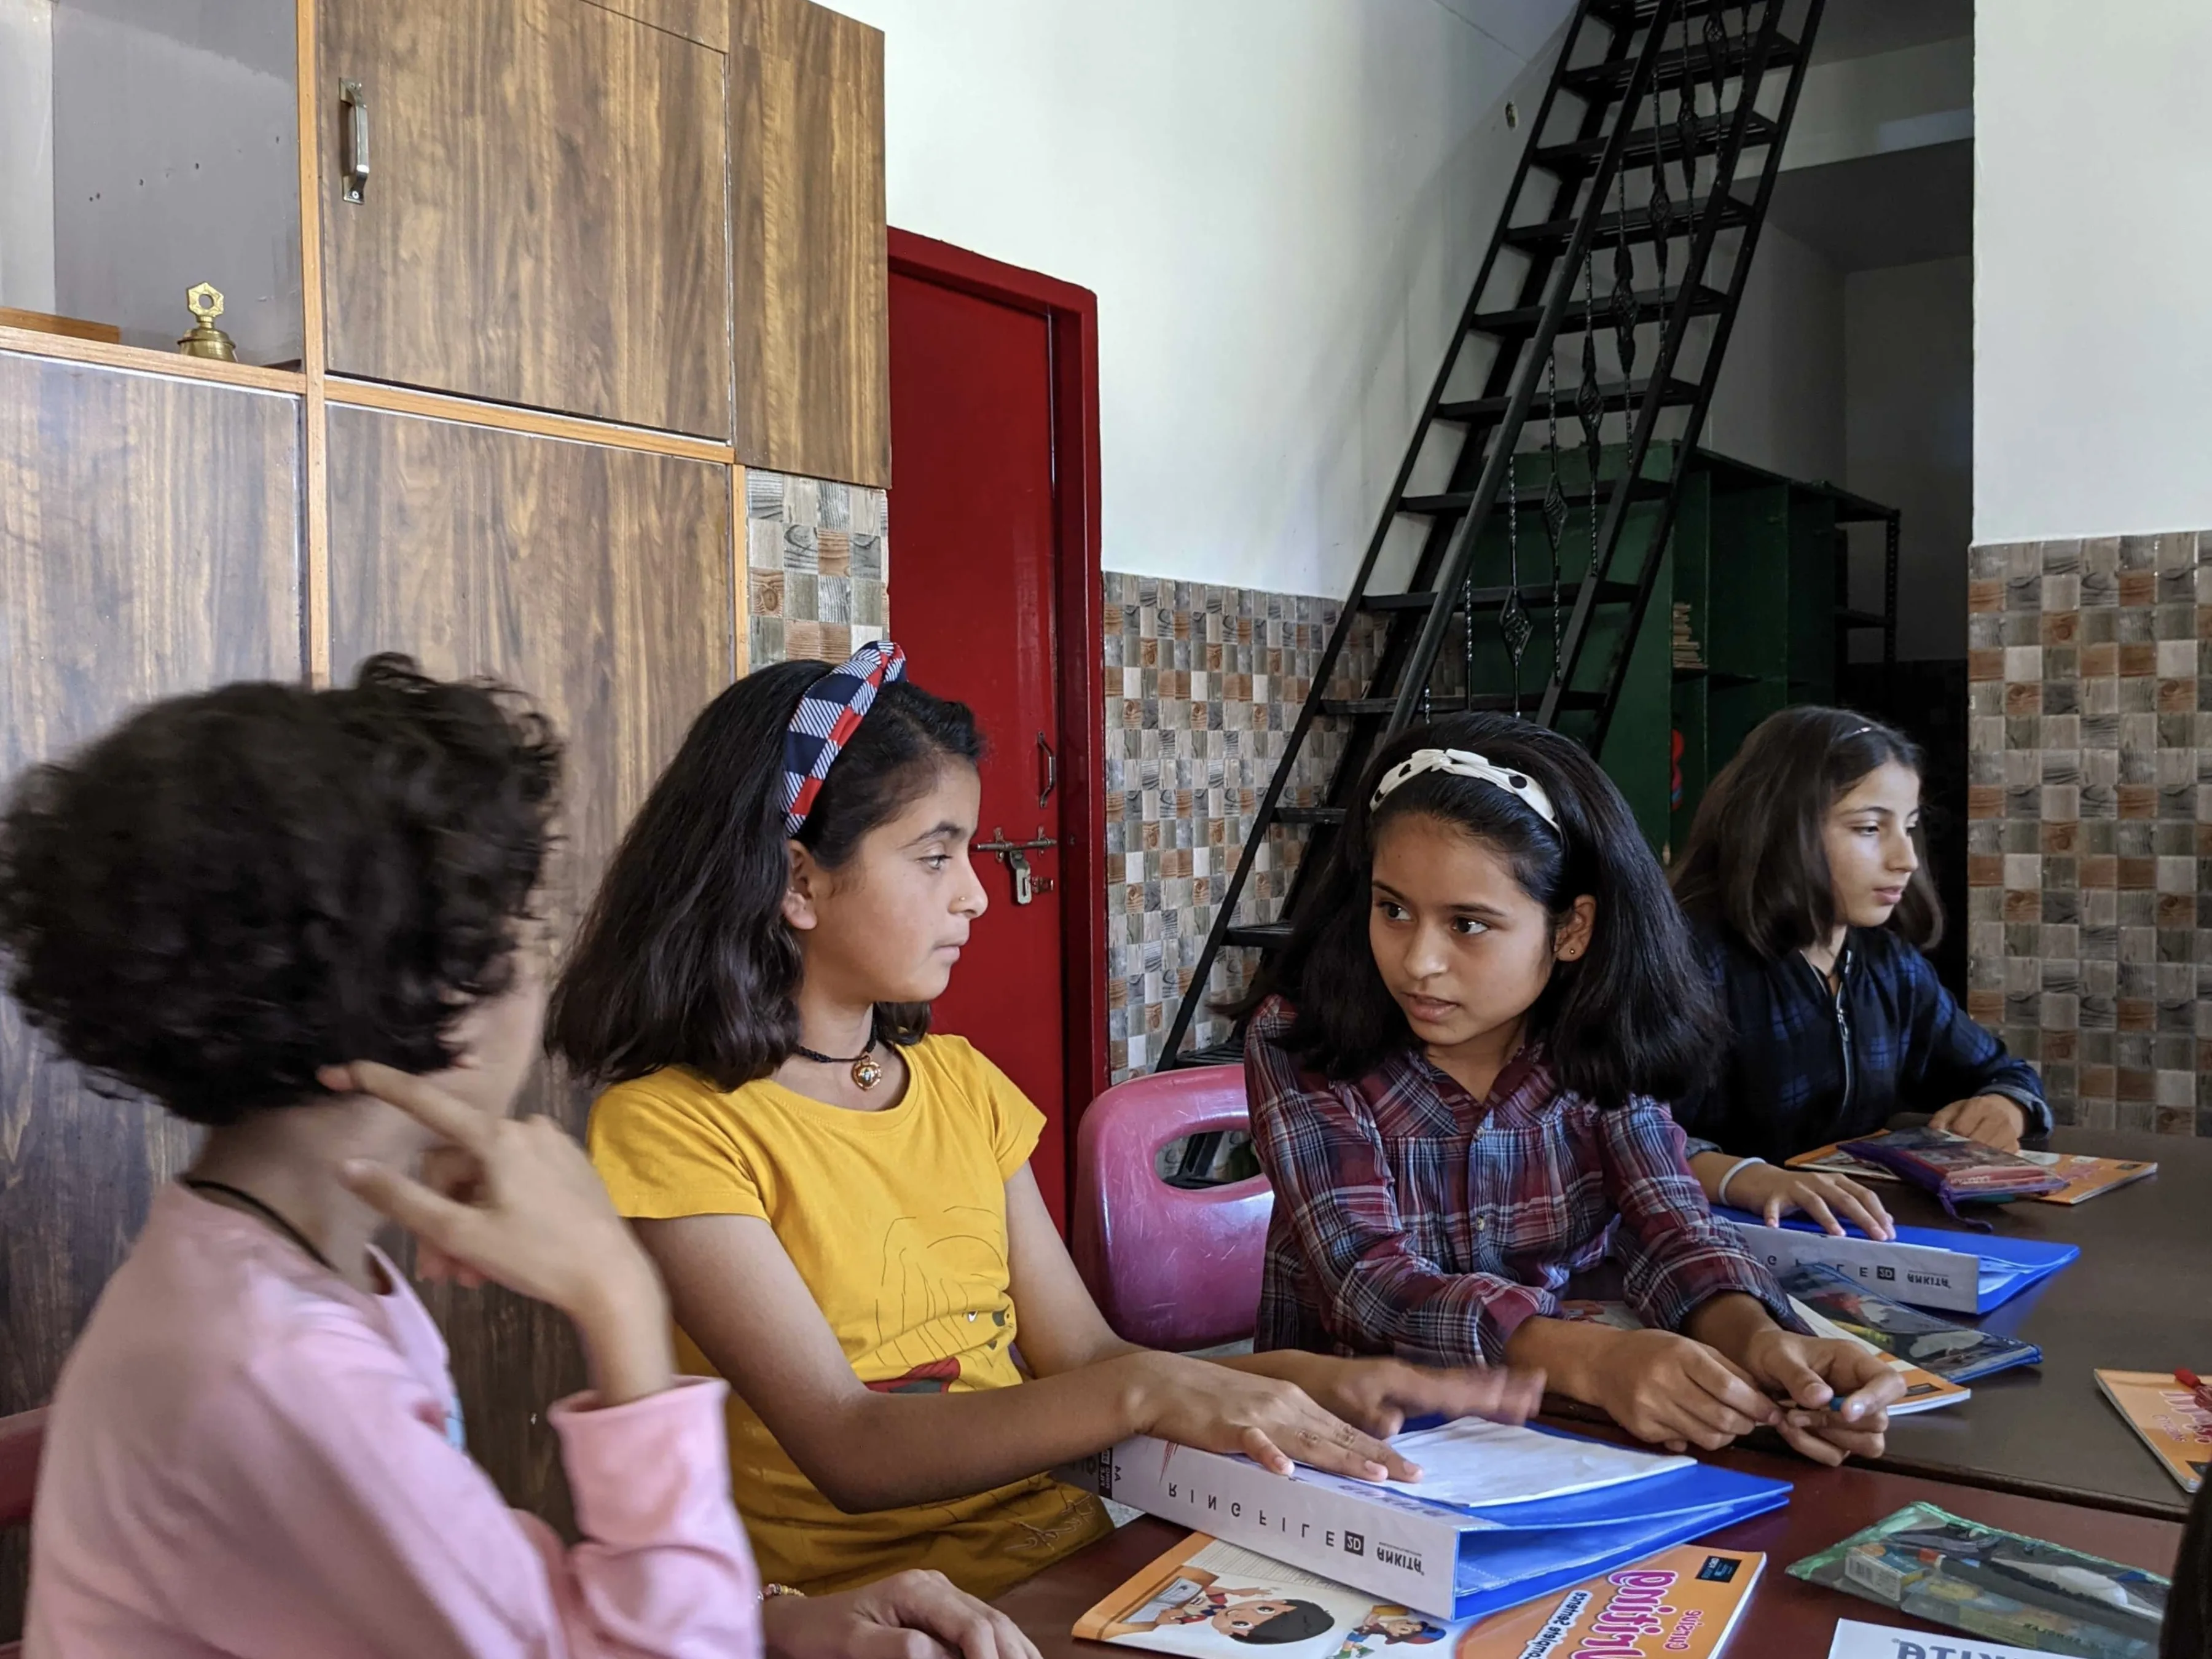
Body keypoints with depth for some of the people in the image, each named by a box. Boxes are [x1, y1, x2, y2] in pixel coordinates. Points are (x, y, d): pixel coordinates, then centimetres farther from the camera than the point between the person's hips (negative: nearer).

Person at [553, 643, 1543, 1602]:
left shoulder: (962, 1082, 11)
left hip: (1060, 1546, 6)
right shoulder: (669, 1126, -11)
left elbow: (1081, 1358, 8)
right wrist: (1145, 1389, -29)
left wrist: (1326, 1385, -5)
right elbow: (847, 1450, -19)